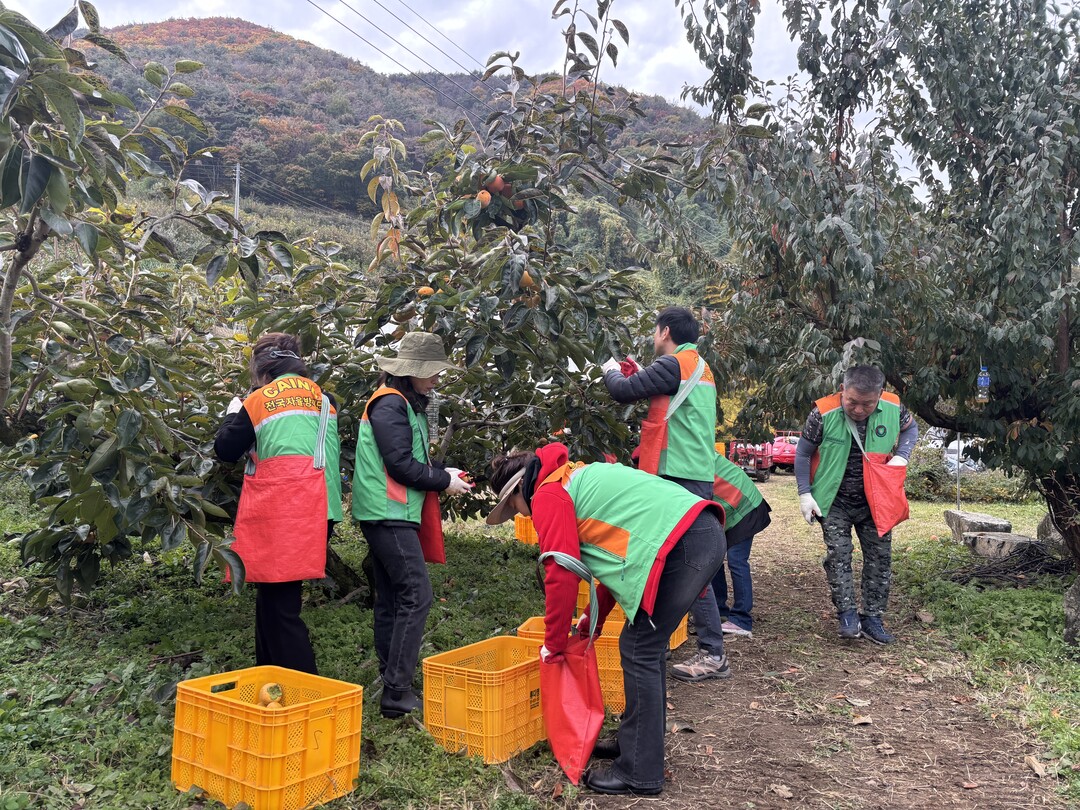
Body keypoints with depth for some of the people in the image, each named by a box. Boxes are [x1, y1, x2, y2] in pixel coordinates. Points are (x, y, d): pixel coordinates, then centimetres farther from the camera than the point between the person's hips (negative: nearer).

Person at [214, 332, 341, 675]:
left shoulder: (259, 400, -1)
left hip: (276, 512, -6)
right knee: (276, 598, 18)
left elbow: (225, 450, 7)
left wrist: (233, 413, 21)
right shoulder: (324, 398, 13)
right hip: (313, 511, 6)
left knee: (278, 603, -1)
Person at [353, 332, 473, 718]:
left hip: (388, 514, 10)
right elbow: (400, 463, -20)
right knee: (416, 595, -12)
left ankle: (391, 686, 19)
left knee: (392, 599, 12)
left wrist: (442, 471, 3)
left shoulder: (408, 404, 18)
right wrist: (444, 482, -9)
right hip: (388, 513, -10)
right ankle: (397, 692, -8)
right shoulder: (390, 404, -13)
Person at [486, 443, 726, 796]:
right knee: (646, 647, 19)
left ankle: (640, 773, 8)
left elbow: (561, 575, -6)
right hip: (705, 533, 10)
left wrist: (554, 644, 7)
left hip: (681, 543, -10)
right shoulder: (579, 478, 27)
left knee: (638, 651, -1)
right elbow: (617, 549, 31)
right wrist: (595, 617, 33)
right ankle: (639, 742, 31)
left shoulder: (548, 494, -1)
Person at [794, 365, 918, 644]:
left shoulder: (893, 407, -15)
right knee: (838, 554, -10)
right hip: (834, 502, -3)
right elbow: (803, 454, -9)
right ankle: (847, 615, 2)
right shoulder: (824, 414, -23)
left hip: (875, 501, 3)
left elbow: (910, 428, 9)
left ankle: (872, 618, 17)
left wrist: (902, 455, -10)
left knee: (880, 557, 5)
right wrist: (805, 493, -11)